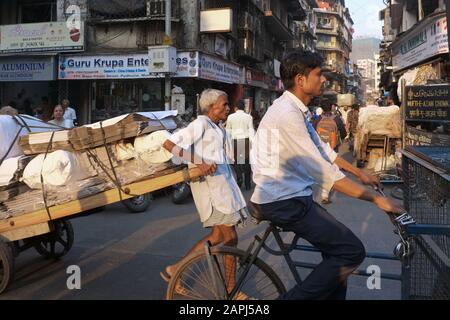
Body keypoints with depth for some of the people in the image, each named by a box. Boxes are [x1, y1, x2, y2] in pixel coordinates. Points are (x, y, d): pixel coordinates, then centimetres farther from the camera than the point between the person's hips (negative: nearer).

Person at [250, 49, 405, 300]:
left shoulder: (295, 110, 12)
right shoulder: (287, 114, -20)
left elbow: (323, 150, 20)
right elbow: (323, 172, -23)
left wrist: (361, 174, 24)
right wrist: (376, 198, -18)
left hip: (290, 196, 10)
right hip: (282, 201, -10)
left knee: (337, 247, 17)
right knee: (352, 251, -10)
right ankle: (295, 298, -2)